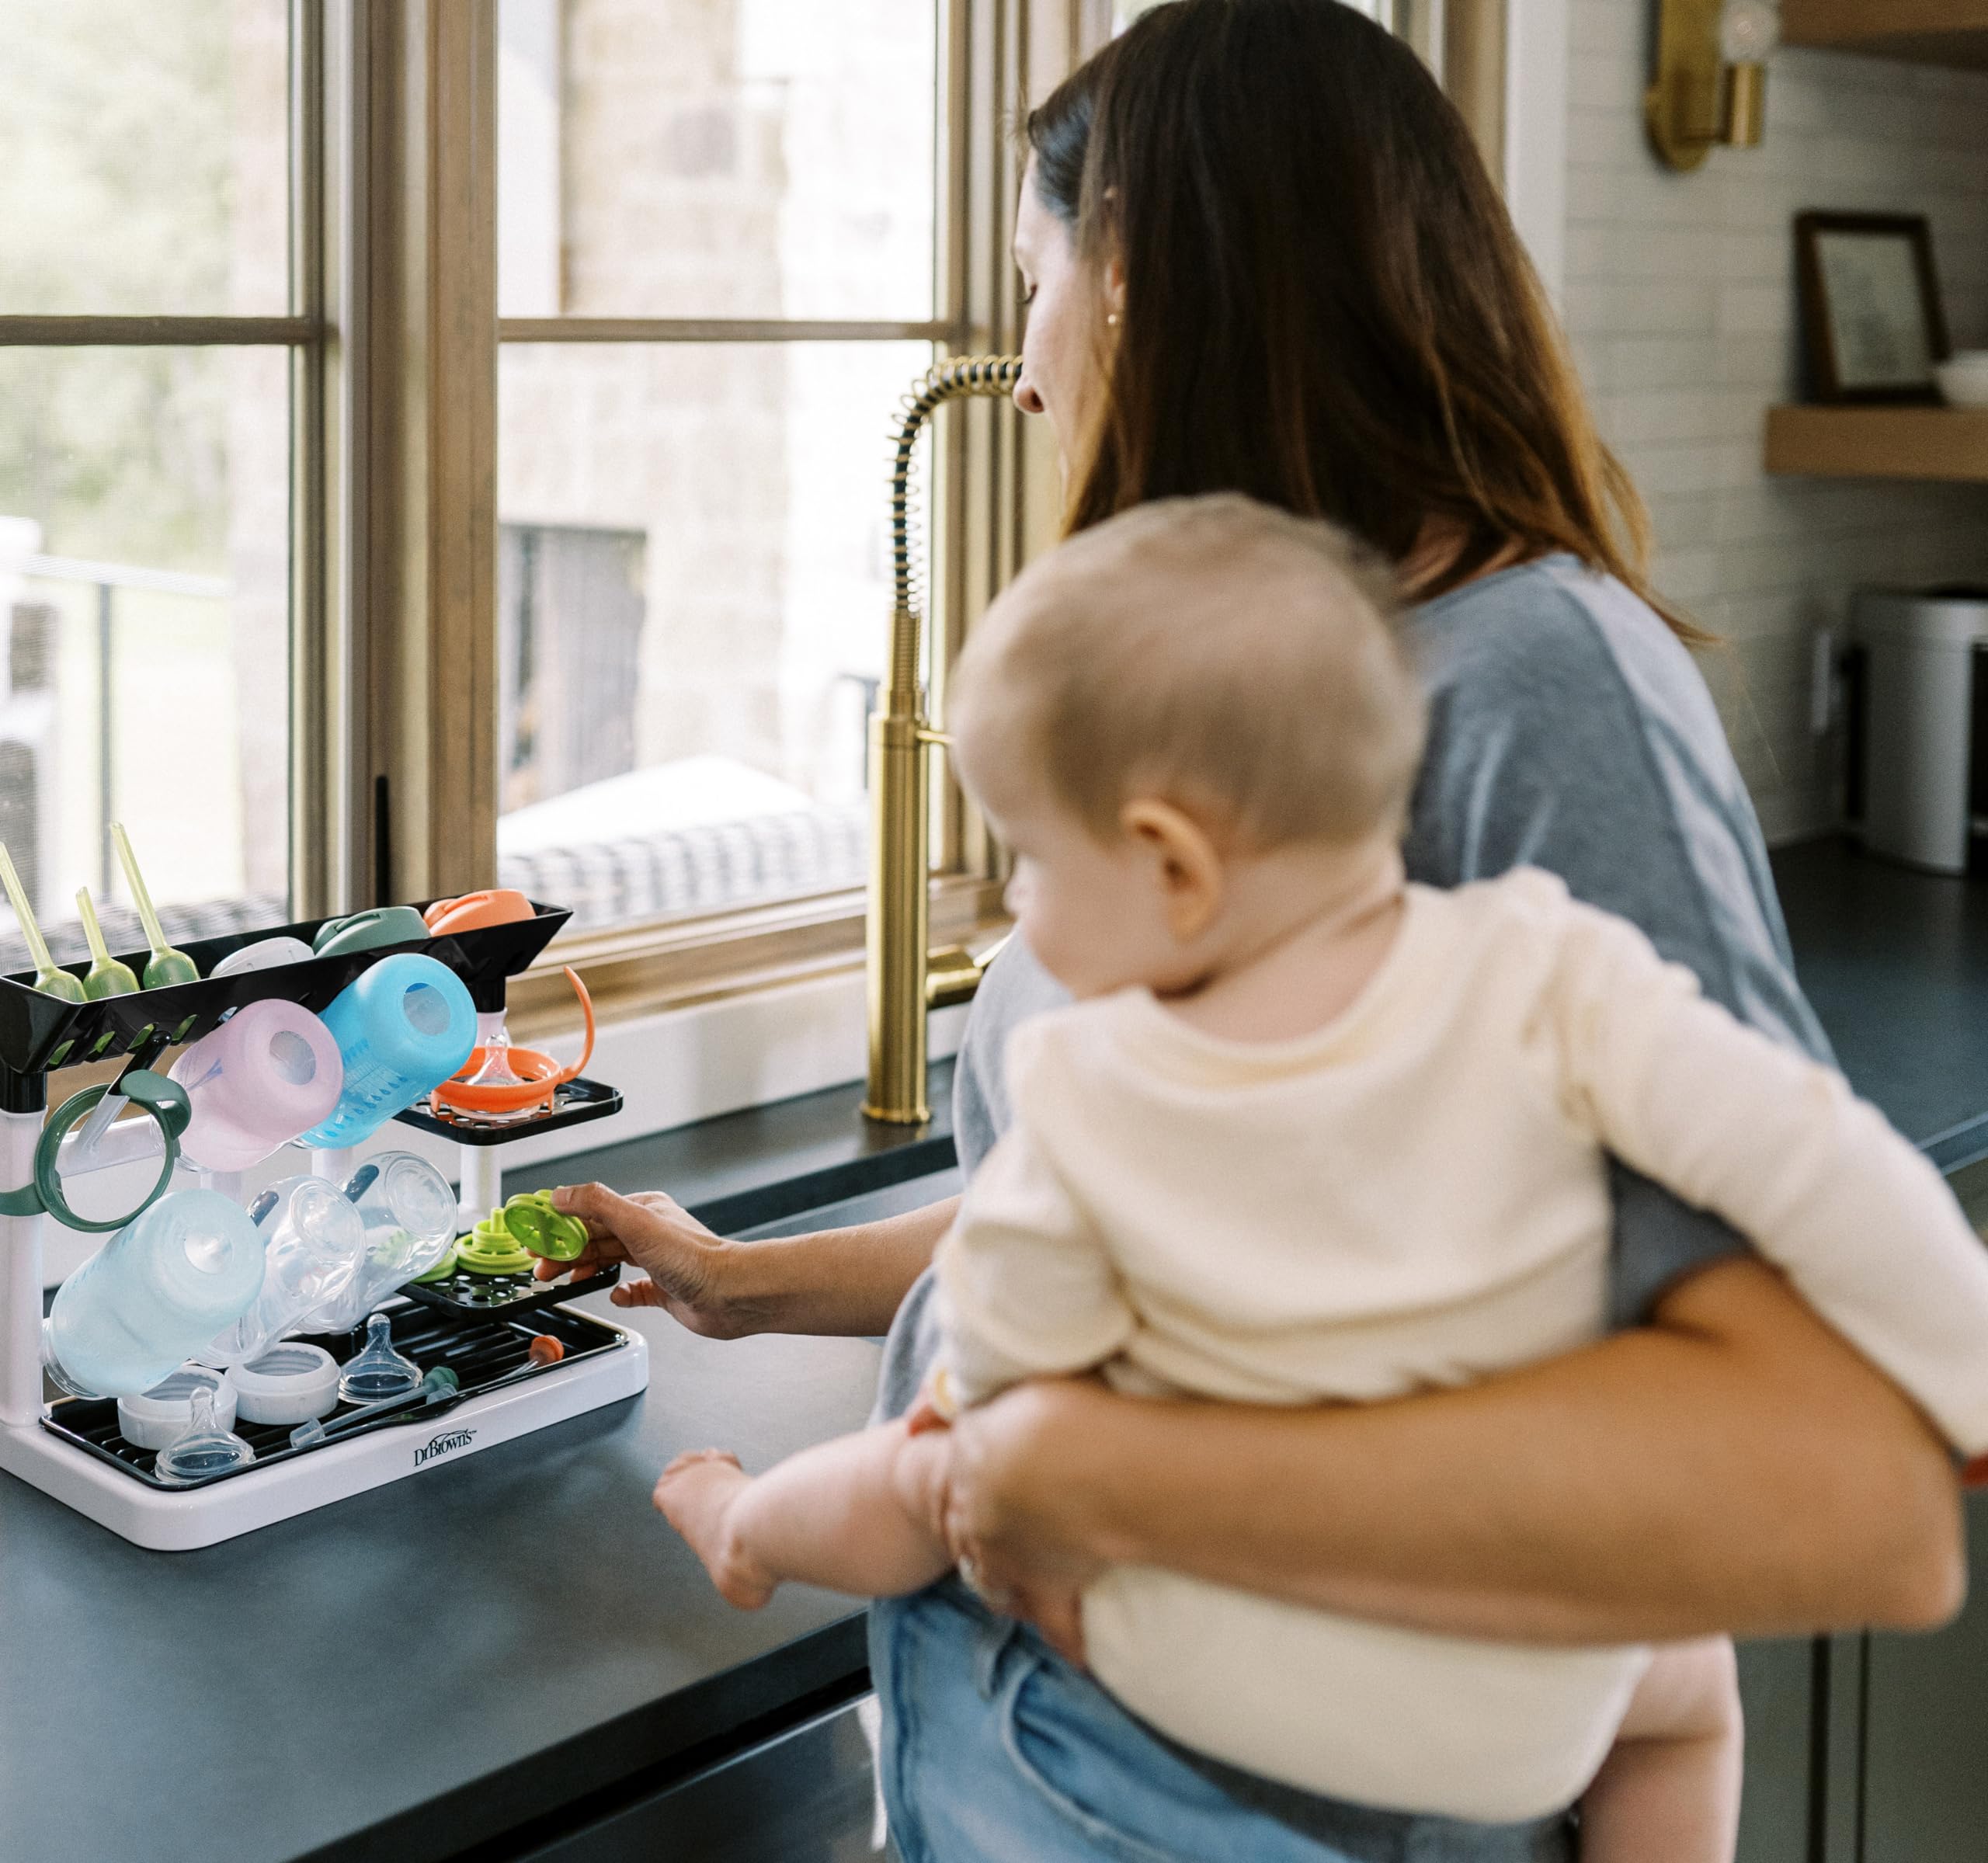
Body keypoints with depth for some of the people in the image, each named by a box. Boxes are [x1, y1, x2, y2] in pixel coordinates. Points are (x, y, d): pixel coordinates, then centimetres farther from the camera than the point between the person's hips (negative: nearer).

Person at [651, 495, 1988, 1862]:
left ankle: (746, 1532, 55)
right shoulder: (1545, 978, -23)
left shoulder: (1085, 1104, -18)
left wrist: (968, 1414, 20)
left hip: (1198, 1675, 1)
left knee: (921, 1471, 28)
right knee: (1689, 1688, 34)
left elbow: (1010, 1346, -4)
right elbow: (1812, 1158, -26)